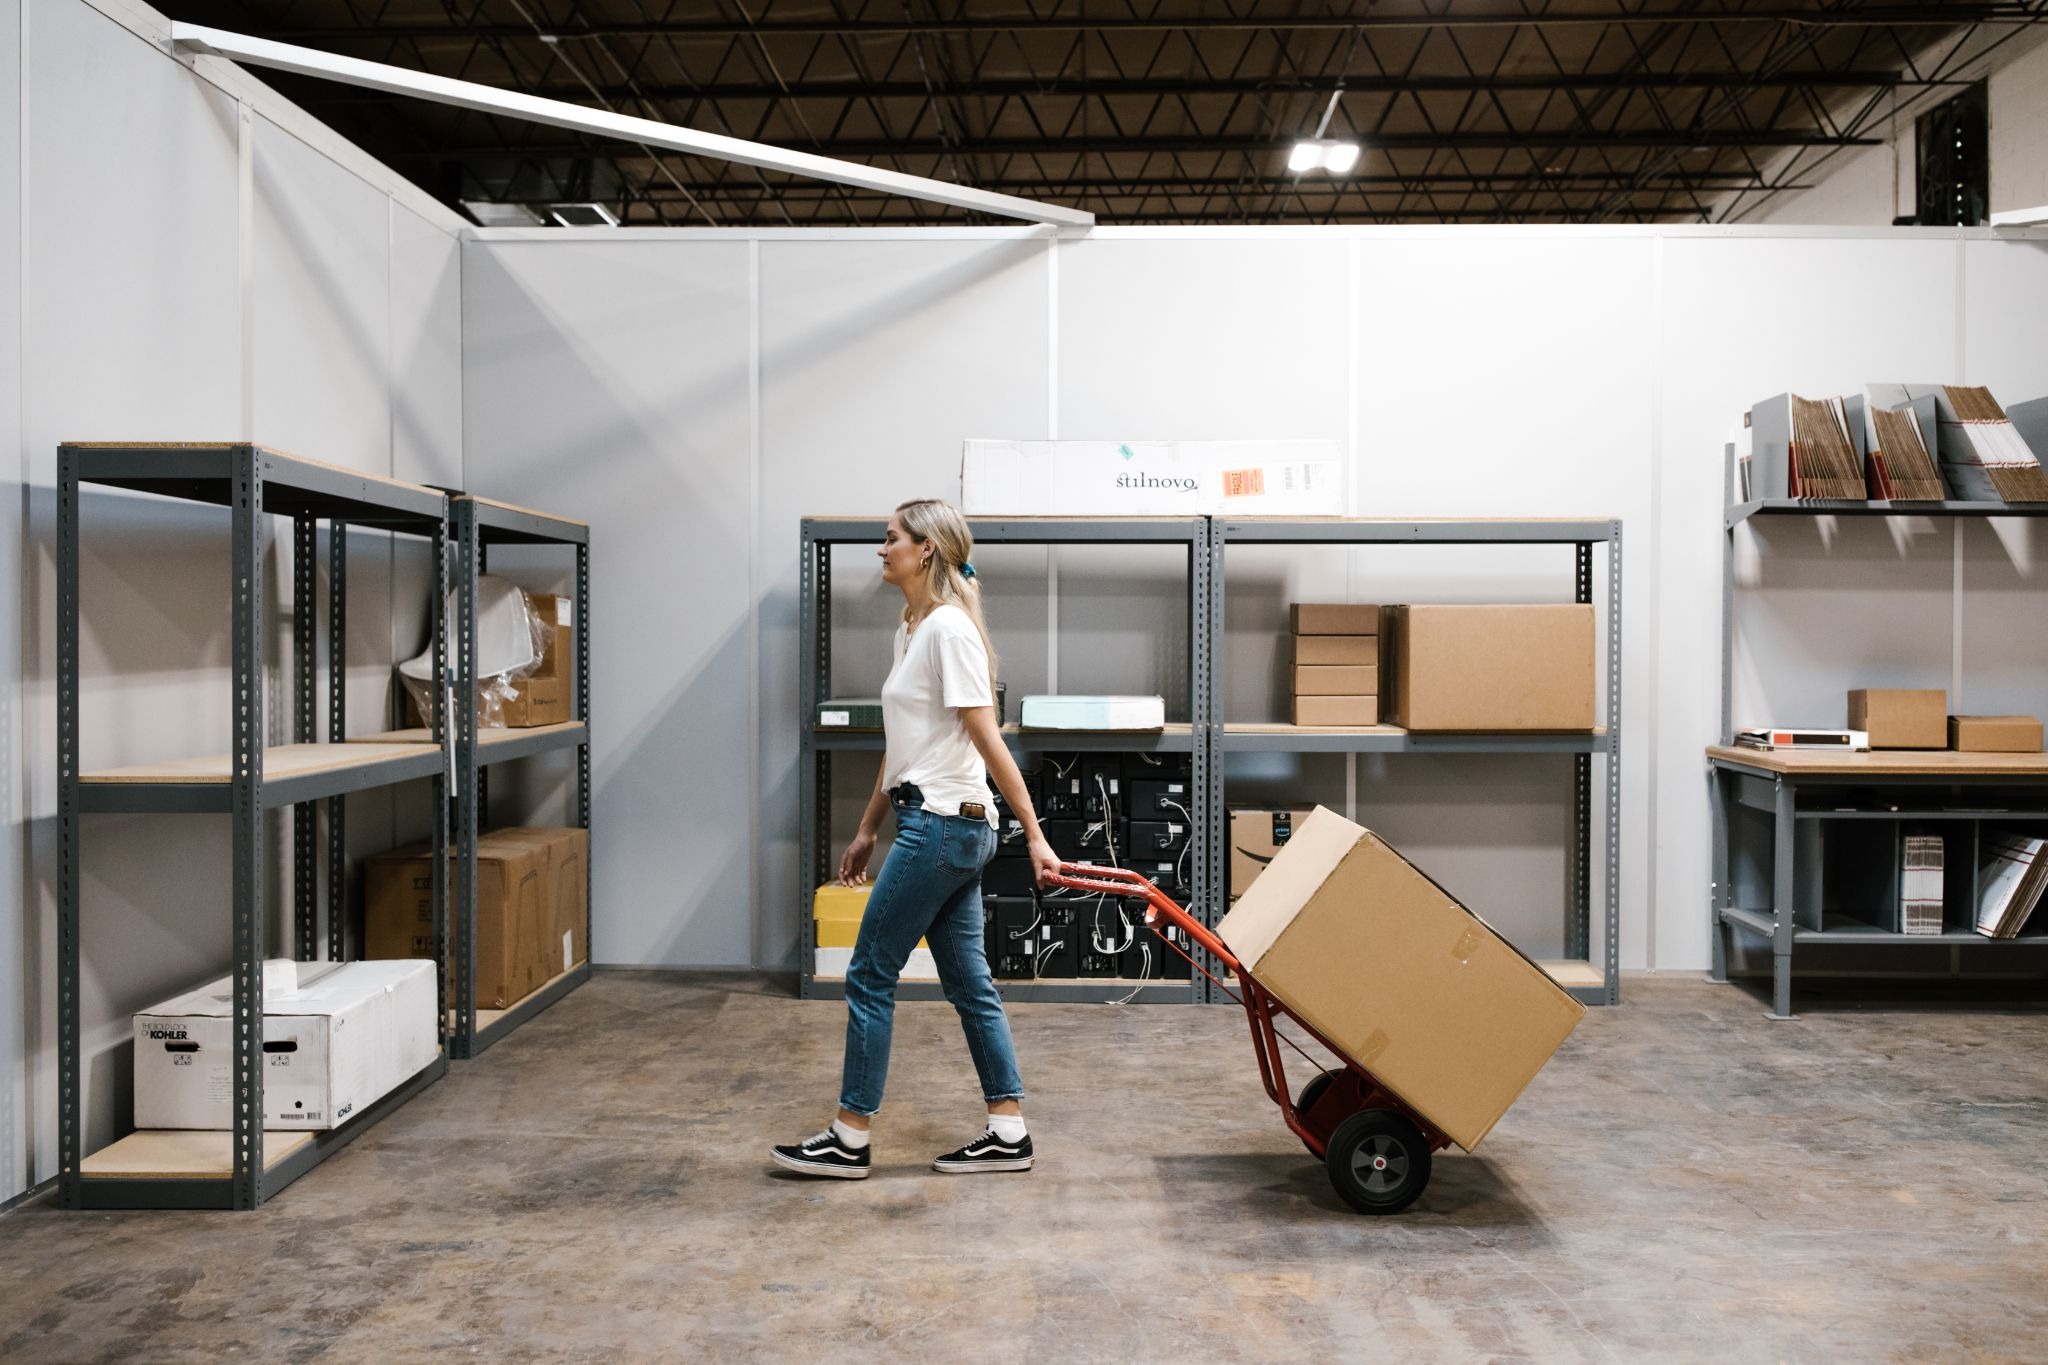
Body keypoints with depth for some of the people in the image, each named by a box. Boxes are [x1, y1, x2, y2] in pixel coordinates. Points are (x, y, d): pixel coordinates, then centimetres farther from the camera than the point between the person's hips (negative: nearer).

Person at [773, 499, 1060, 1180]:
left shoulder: (949, 628, -14)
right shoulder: (910, 630, 15)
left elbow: (988, 740, -19)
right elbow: (898, 747, 20)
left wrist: (1035, 835, -19)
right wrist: (867, 830, 22)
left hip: (942, 824, -10)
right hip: (939, 825, 10)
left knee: (869, 976, 0)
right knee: (969, 982, 11)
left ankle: (850, 1139, 12)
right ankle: (1008, 1133, 18)